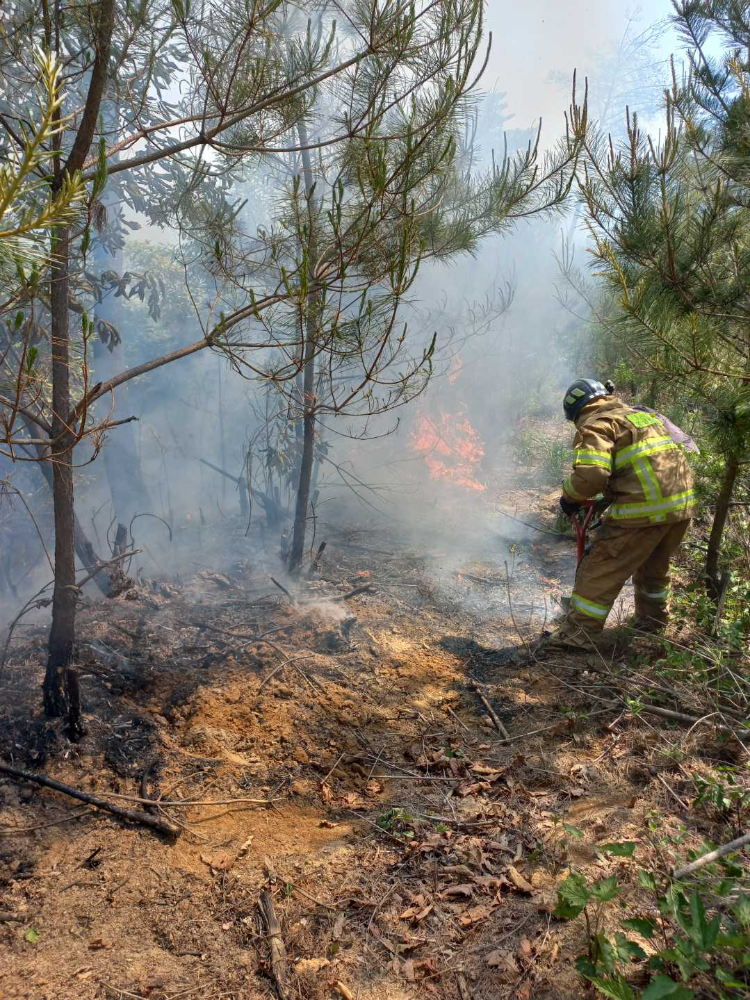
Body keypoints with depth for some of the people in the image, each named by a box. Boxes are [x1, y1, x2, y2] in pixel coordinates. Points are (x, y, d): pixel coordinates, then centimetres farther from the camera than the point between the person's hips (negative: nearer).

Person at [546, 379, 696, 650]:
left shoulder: (597, 425, -4)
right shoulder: (644, 413, 22)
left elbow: (591, 474, -20)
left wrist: (569, 496, -1)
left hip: (643, 509, -8)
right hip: (682, 504, 8)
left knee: (602, 569, 1)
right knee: (655, 566, 27)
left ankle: (579, 634, 5)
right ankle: (653, 620, 43)